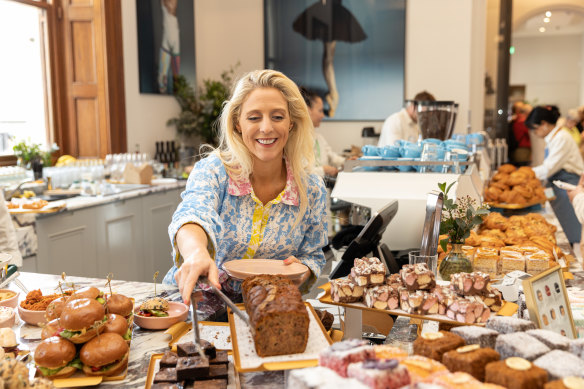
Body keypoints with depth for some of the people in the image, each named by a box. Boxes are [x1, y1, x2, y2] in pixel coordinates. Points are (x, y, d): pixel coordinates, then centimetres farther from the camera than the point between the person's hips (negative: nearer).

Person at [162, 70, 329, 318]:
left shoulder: (312, 189, -2)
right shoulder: (213, 170, -10)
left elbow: (312, 256, 10)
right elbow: (193, 214, -31)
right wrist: (196, 253, -54)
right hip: (196, 300, -2)